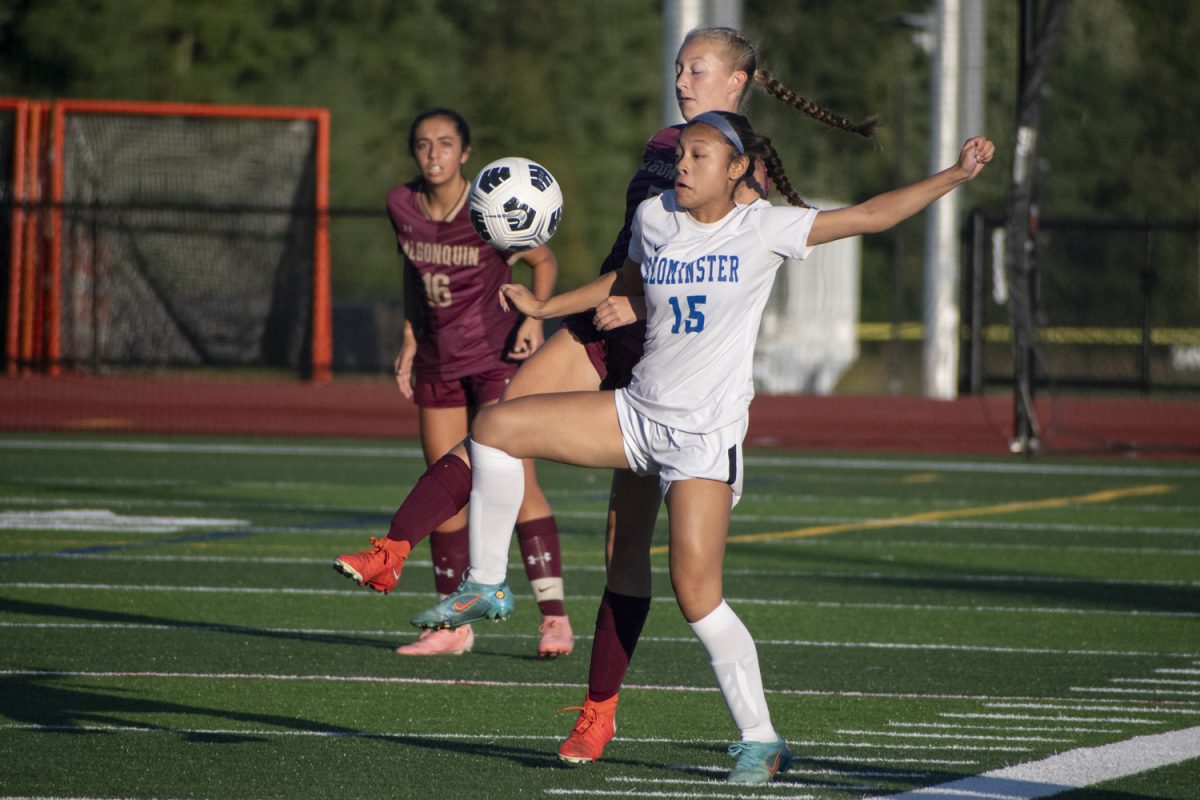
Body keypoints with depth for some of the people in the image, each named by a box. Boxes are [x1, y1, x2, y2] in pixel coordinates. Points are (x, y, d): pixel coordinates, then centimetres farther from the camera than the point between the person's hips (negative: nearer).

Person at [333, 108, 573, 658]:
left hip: (496, 357, -5)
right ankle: (453, 625, 13)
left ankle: (554, 618, -12)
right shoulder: (402, 206, -2)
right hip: (438, 361, 5)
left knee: (515, 483, -13)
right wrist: (410, 341, 12)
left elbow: (544, 261, -3)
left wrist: (534, 316, -17)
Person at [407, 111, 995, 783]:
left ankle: (760, 740, -2)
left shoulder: (765, 228, -8)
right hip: (638, 412, 6)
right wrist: (545, 308, 23)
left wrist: (956, 175, -15)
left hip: (707, 432, -6)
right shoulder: (654, 217, 5)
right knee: (496, 427, -6)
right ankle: (488, 586, 7)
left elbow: (872, 215, -7)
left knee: (697, 596, -13)